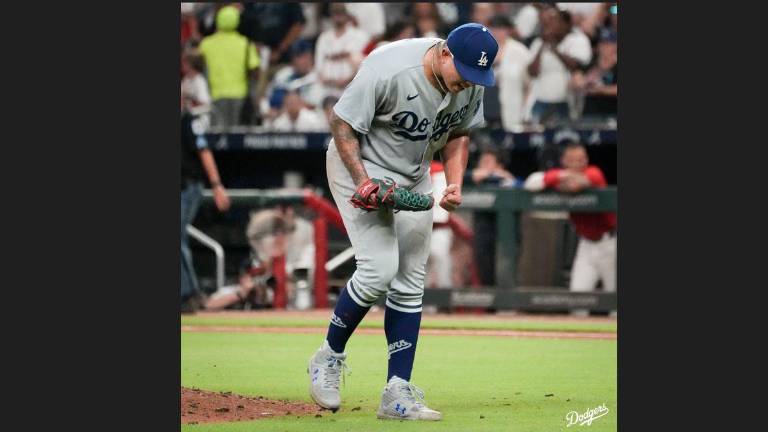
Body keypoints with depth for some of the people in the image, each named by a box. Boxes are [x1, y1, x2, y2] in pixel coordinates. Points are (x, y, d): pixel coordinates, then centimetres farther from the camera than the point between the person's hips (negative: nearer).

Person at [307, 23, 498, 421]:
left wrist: (455, 182, -7)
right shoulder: (389, 70, -31)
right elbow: (341, 123, -21)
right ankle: (328, 358, 3)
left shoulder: (471, 82, -11)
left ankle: (397, 395, 4)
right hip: (359, 165, -6)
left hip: (413, 179, 6)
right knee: (379, 268, -19)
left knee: (410, 282, 2)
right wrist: (363, 181, -28)